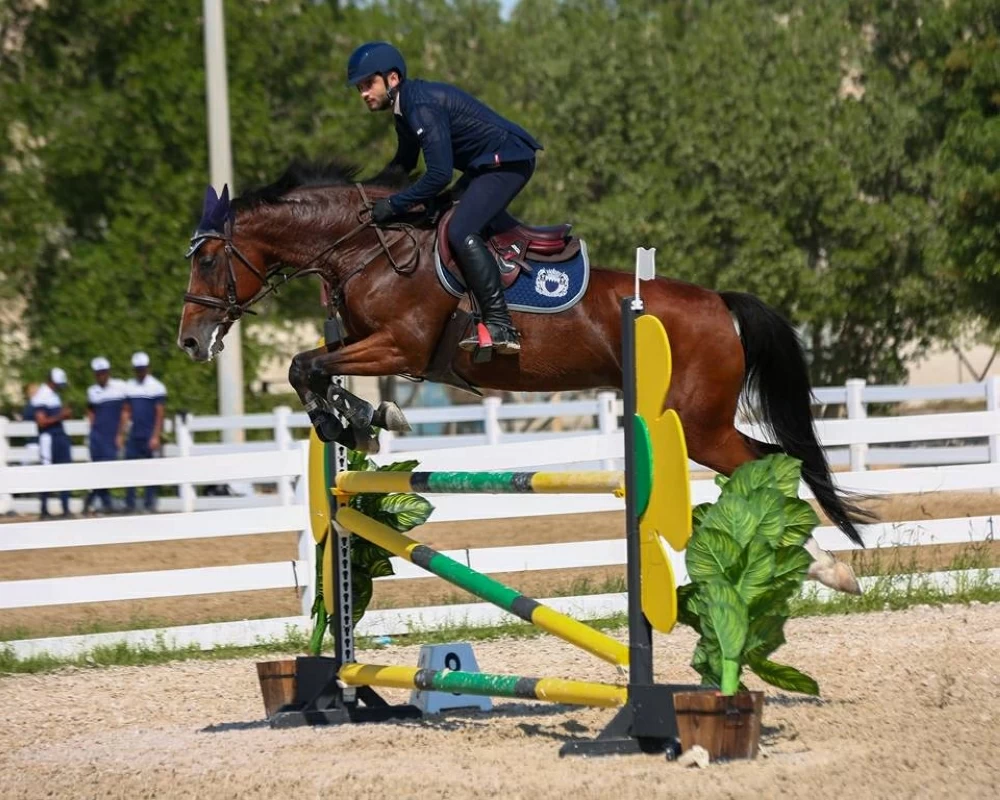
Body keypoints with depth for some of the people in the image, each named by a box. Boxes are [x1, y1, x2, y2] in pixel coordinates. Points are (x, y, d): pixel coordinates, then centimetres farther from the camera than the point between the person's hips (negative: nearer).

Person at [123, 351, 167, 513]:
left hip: (149, 436, -5)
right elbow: (127, 412, 15)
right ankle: (129, 504, 6)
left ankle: (150, 503, 4)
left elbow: (159, 414, -7)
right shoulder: (130, 387, 12)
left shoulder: (156, 387, -4)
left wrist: (155, 437, -13)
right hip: (134, 435, 5)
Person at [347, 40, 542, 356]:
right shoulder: (405, 107, 8)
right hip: (485, 163, 11)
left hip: (509, 160, -11)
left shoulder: (423, 106, -24)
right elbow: (404, 163, 24)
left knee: (461, 232, -24)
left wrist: (393, 205, -23)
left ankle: (501, 327, -28)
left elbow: (440, 175, -29)